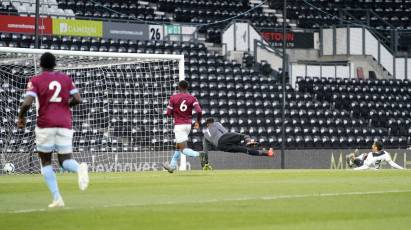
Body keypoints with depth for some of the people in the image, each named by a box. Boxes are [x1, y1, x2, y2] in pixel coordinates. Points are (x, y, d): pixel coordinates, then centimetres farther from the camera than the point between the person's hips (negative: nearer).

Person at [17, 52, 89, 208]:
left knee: (46, 162, 11)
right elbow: (77, 99, 2)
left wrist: (21, 117, 5)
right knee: (65, 161, 5)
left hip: (45, 124, -2)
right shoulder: (65, 78, 9)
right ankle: (79, 168, -32)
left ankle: (57, 198, -2)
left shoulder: (35, 81, -1)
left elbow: (27, 103, -13)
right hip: (65, 124, 2)